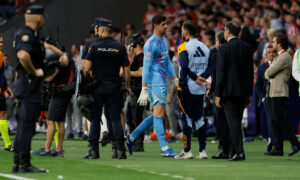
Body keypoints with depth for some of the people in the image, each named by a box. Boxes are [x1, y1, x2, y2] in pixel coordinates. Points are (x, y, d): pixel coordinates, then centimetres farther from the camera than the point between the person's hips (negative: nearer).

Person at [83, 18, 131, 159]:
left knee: (95, 118, 5)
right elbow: (126, 69, 2)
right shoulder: (120, 47, 2)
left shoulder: (94, 47, -3)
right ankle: (120, 149, -4)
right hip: (114, 87, 1)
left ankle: (94, 149, 4)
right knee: (115, 118, 3)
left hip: (98, 87, -1)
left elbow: (87, 67, -8)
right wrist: (127, 86, 12)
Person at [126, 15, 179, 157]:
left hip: (162, 82, 9)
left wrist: (174, 79, 19)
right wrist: (144, 90, -19)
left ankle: (131, 137, 20)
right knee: (159, 113, -10)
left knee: (157, 115, 11)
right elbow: (146, 67, -15)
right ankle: (164, 149, -12)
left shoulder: (165, 41, 17)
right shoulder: (151, 44, -12)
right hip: (154, 82, -9)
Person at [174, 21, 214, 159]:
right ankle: (202, 150, 6)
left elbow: (184, 66, -23)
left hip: (187, 88, -5)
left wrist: (195, 78, -15)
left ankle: (187, 150, -1)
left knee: (186, 118, 0)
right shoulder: (205, 48, 11)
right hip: (200, 90, 5)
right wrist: (202, 77, -4)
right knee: (199, 118, 9)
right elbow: (211, 67, 5)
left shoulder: (184, 47, -9)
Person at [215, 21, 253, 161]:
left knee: (233, 122, -6)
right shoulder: (247, 48, 8)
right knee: (236, 122, 14)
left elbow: (221, 73, -11)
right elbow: (250, 72, 10)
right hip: (243, 91, 6)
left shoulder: (223, 49, -9)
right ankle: (232, 151, 20)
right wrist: (249, 94, 16)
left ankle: (239, 151, -15)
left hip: (229, 91, -6)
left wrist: (218, 95, -7)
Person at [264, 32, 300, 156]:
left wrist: (267, 74, 6)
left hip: (279, 93, -10)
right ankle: (278, 148, 8)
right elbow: (267, 73, 23)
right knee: (275, 121, 7)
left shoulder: (285, 57, -14)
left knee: (279, 120, -13)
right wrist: (269, 75, 3)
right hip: (273, 92, 10)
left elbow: (269, 73, -14)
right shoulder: (278, 57, 20)